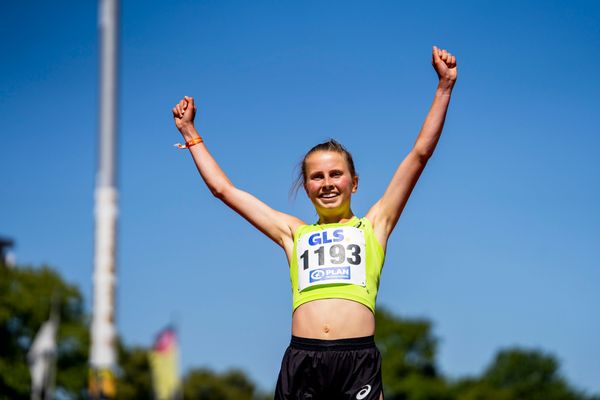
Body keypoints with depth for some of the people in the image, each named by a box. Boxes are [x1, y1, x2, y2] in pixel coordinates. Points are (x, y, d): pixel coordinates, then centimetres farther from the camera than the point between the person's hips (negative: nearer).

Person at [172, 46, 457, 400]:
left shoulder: (374, 224, 18)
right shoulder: (295, 233, 22)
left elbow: (420, 154, 15)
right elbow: (224, 188, 28)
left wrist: (444, 86, 13)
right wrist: (190, 133, 34)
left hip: (358, 361, -1)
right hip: (301, 361, 2)